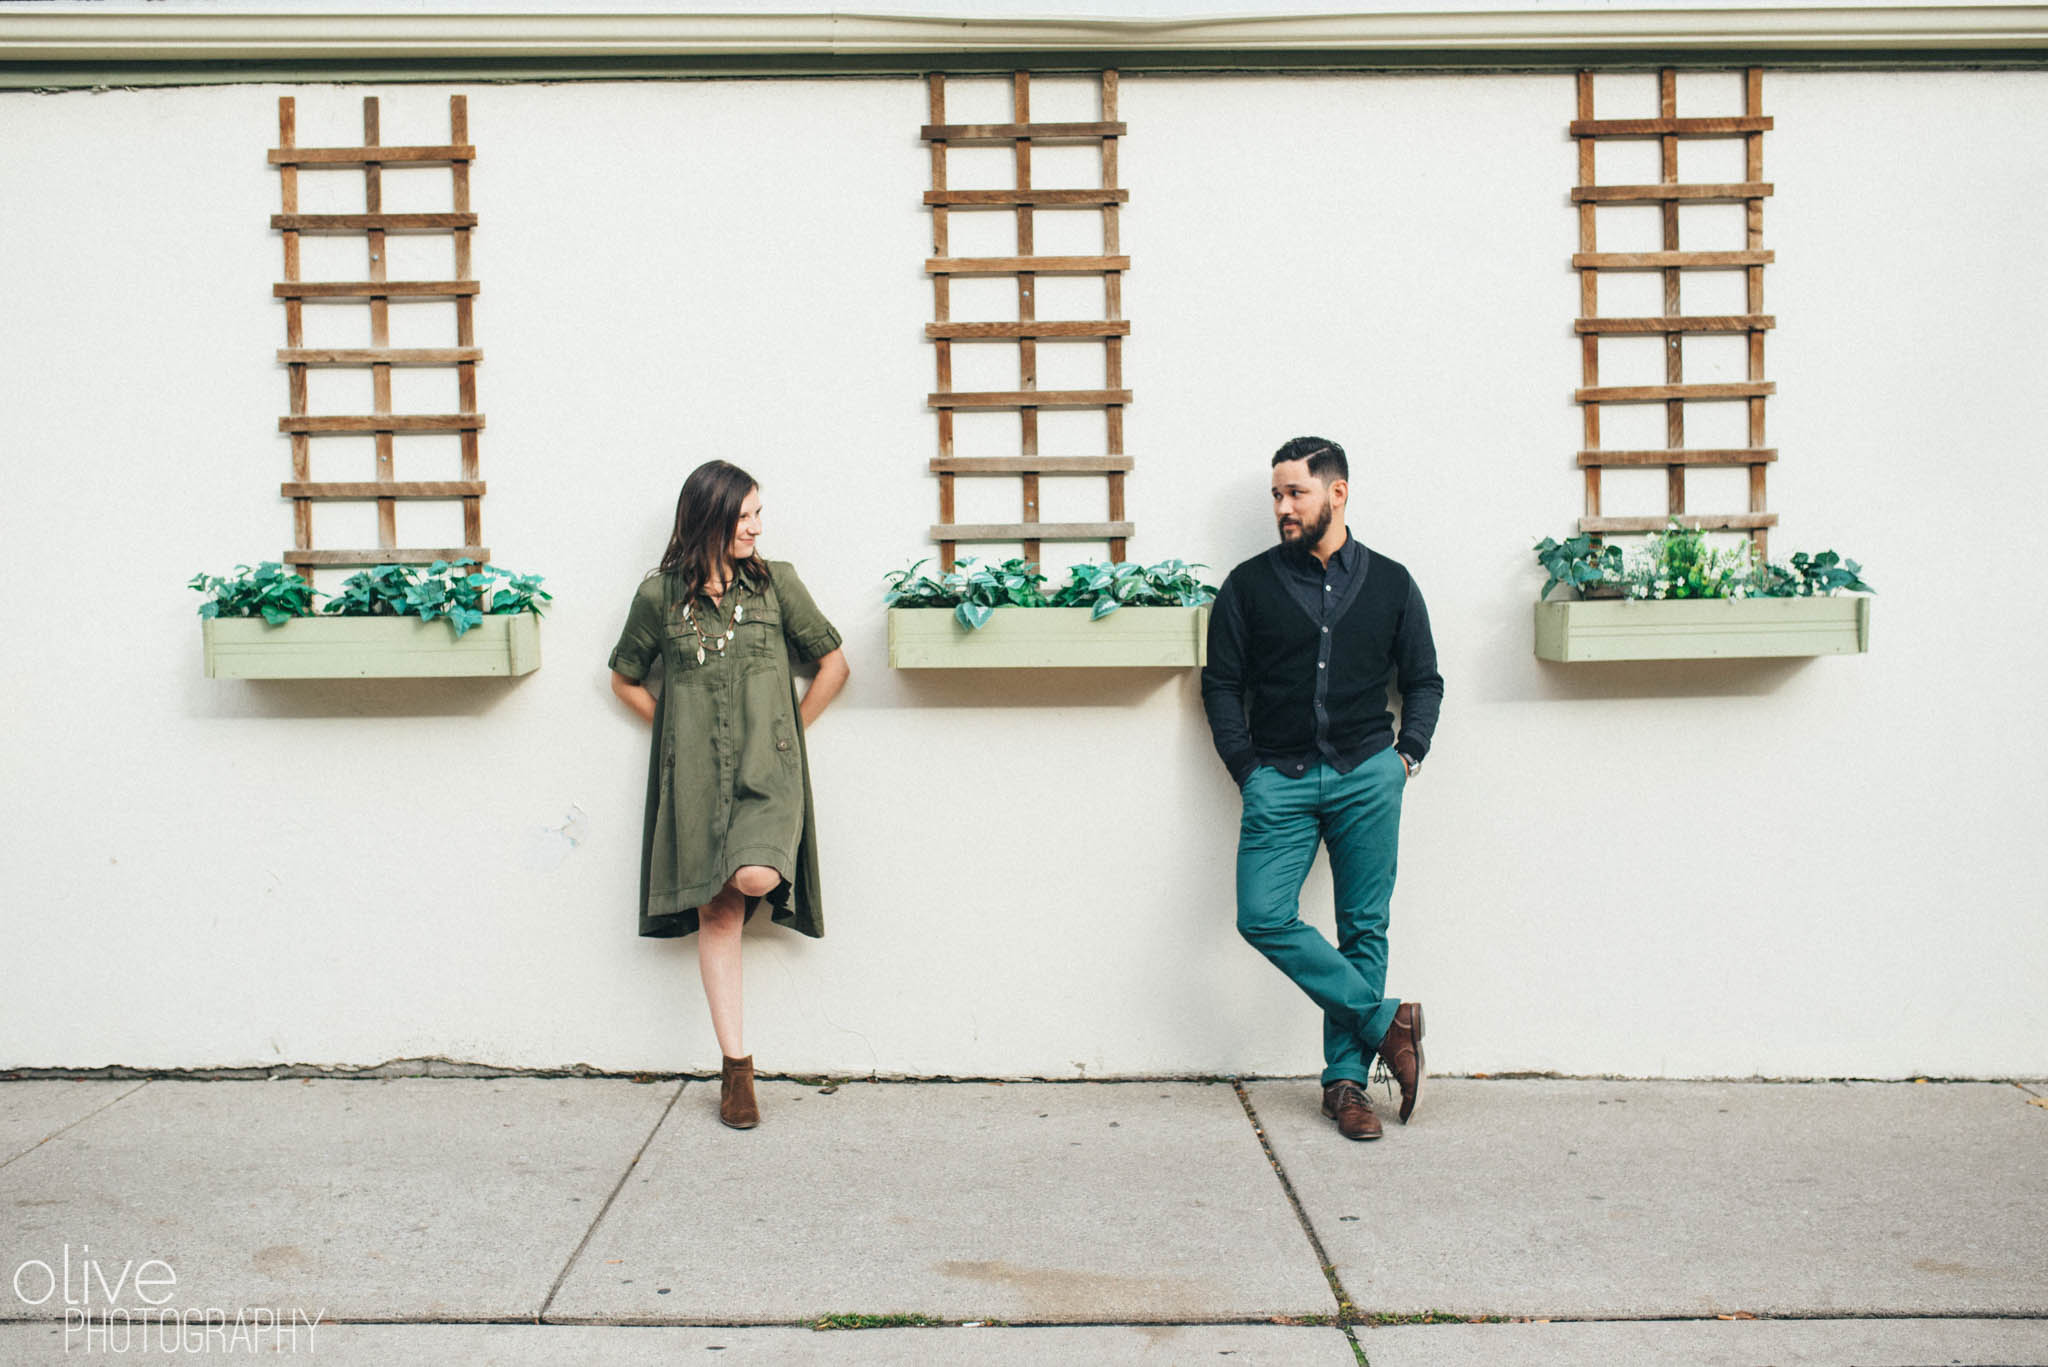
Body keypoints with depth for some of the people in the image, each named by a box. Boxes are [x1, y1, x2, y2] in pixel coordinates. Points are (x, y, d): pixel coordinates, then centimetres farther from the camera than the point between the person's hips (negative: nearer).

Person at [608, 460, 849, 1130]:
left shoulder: (776, 582, 5)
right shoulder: (659, 594, 5)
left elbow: (834, 663, 11)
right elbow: (625, 678, 18)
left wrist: (787, 731, 7)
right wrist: (679, 729, 10)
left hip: (766, 768, -1)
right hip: (695, 772, 1)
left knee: (755, 877, -28)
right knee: (716, 916, -1)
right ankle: (736, 1069, 7)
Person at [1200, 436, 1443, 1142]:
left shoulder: (1390, 583, 10)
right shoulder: (1249, 585, 7)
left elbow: (1423, 679, 16)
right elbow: (1221, 684, 8)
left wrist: (1407, 752, 2)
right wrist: (1247, 769, -1)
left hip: (1367, 776, 0)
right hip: (1280, 780, 0)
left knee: (1364, 928, 1)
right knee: (1264, 916, -14)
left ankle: (1346, 1078, 12)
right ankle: (1383, 1020, 0)